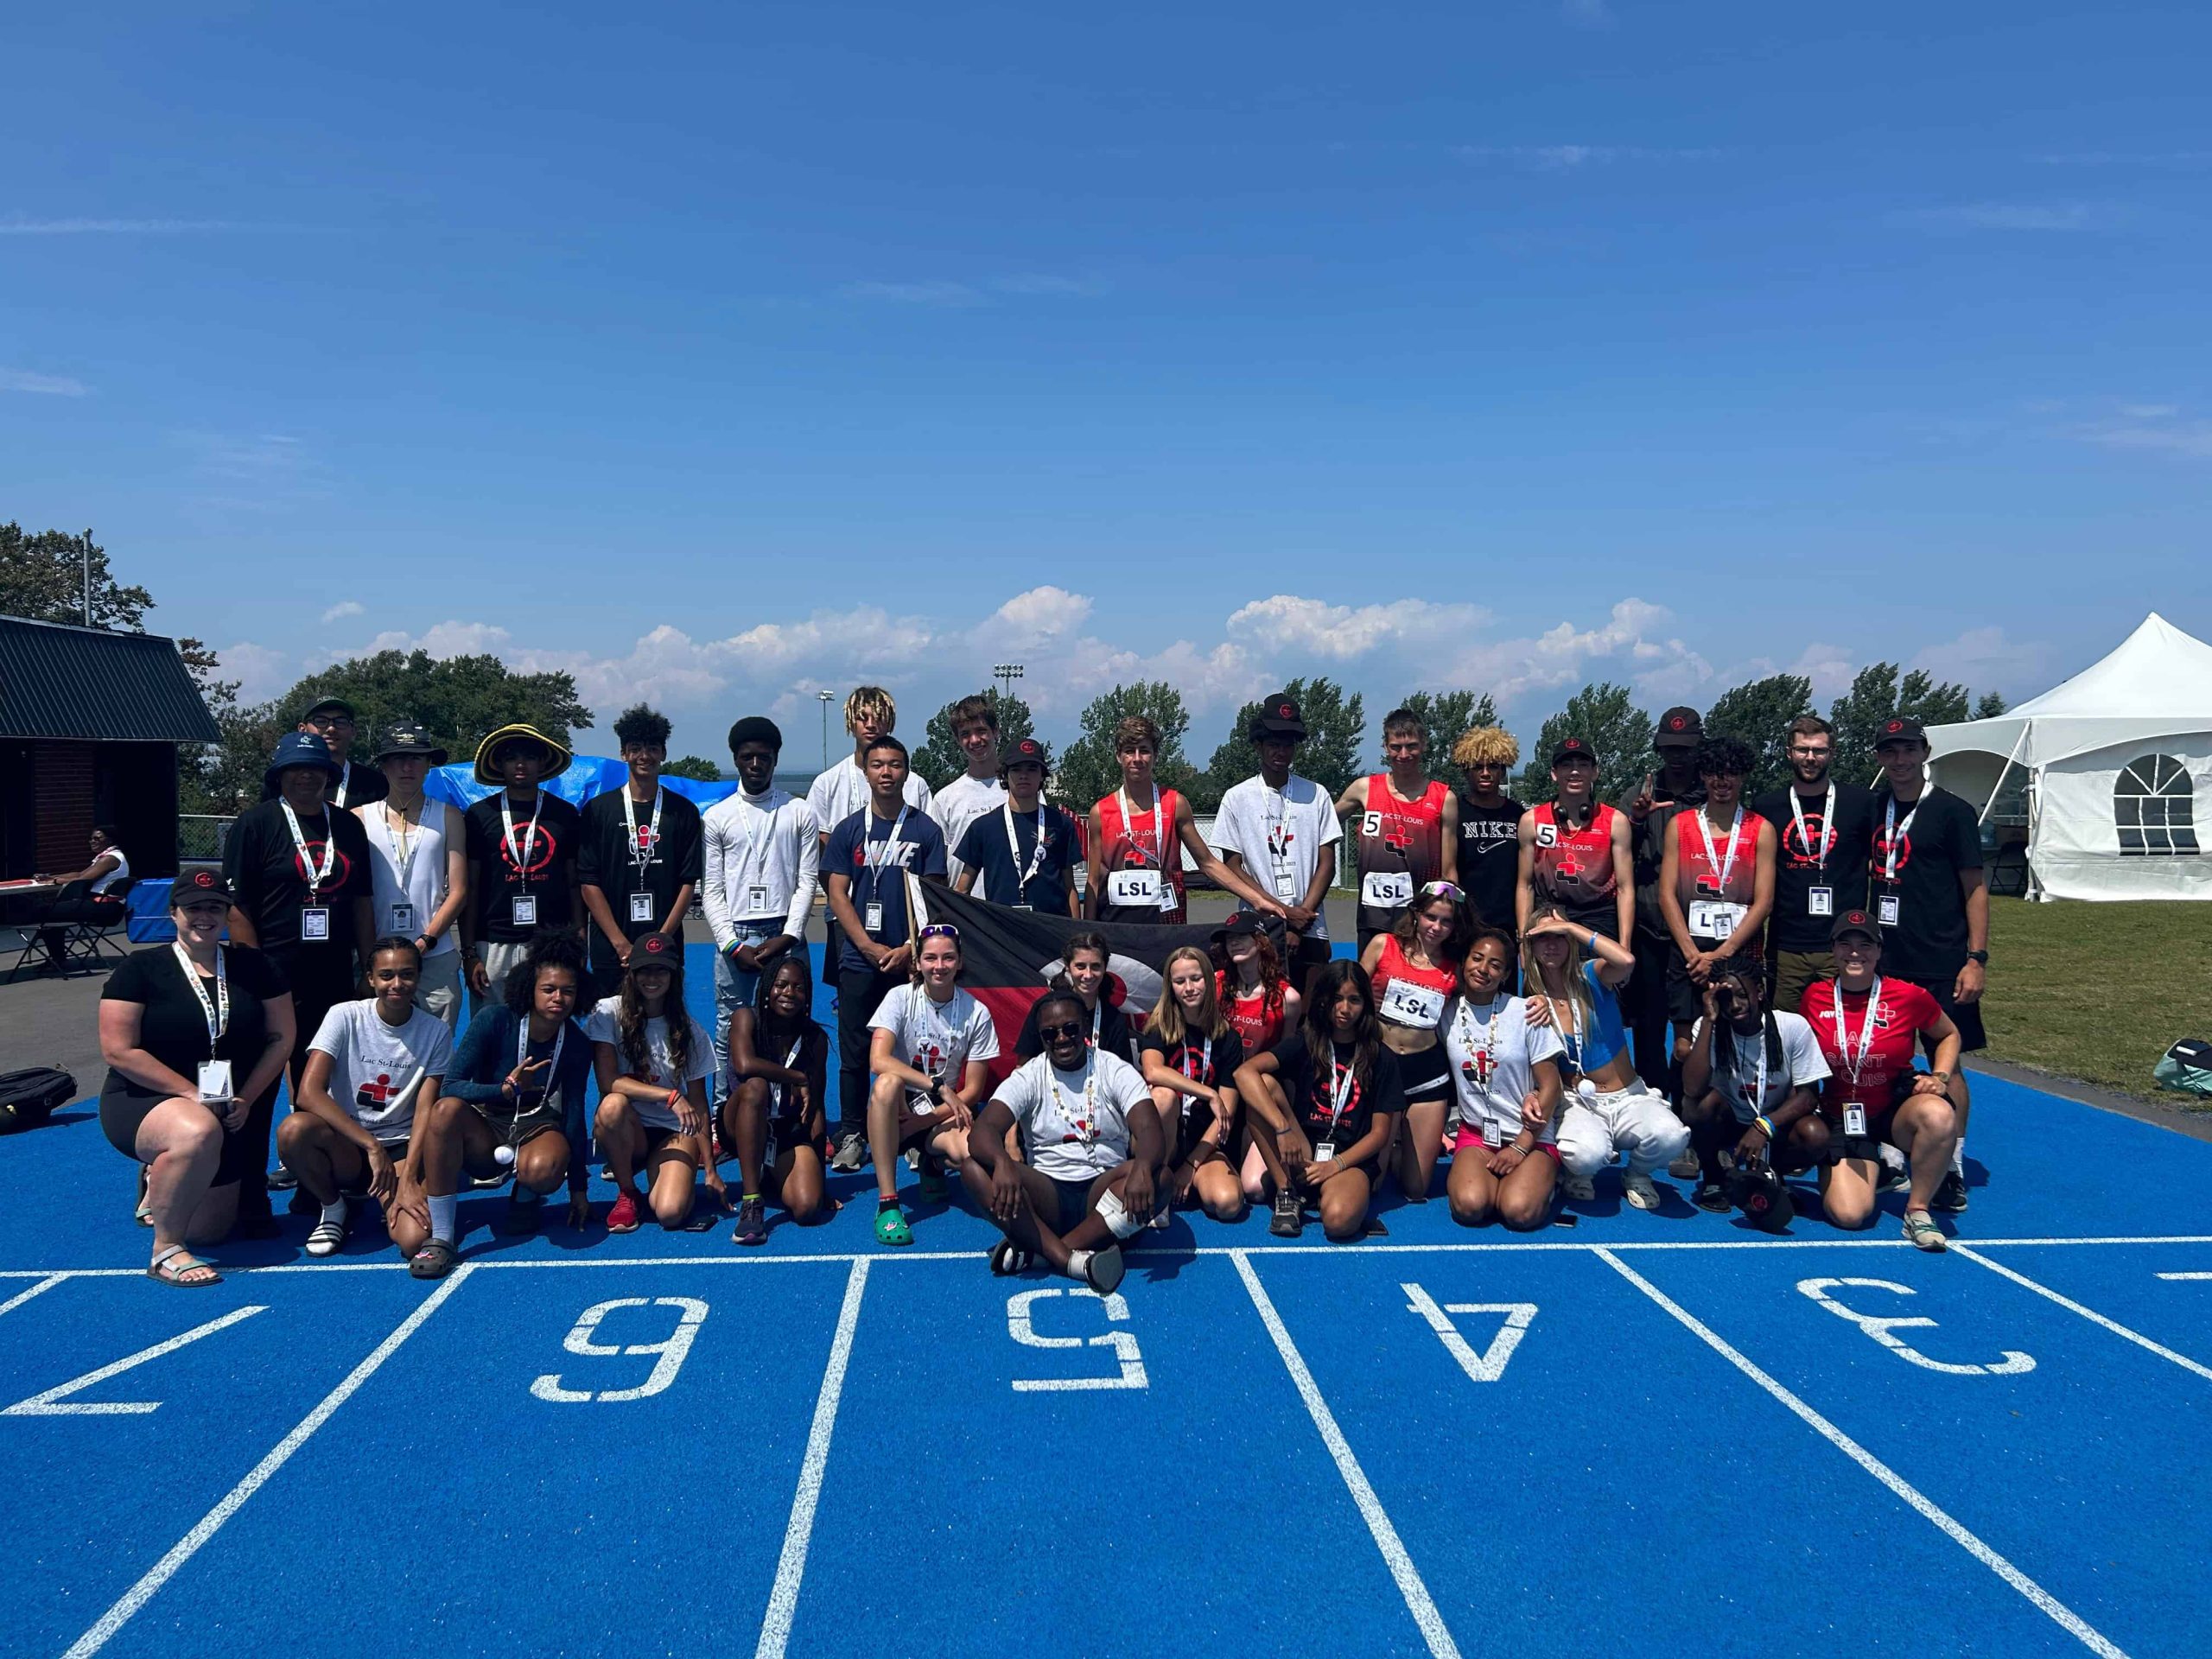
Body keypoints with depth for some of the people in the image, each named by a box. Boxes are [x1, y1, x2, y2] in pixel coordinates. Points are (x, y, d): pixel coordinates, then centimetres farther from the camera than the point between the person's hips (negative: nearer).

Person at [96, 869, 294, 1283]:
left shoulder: (253, 967, 2)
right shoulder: (140, 969, -8)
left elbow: (281, 1038, 2)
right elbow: (119, 1051, -13)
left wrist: (245, 1099, -11)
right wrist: (192, 1094, -20)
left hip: (226, 1116, 5)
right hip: (142, 1102, -5)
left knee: (208, 1230, 10)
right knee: (198, 1132, -41)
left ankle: (159, 1182, 43)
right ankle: (165, 1252, -24)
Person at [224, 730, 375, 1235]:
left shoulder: (347, 824, 12)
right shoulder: (255, 824, -2)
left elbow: (362, 901, 16)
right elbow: (237, 906, -6)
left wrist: (369, 967, 11)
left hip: (333, 980, 4)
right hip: (274, 979, -4)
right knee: (259, 1089, -1)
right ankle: (250, 1202, 6)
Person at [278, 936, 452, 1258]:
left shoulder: (435, 1032, -3)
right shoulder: (345, 1017, -7)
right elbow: (309, 1093, -17)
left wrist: (407, 1178, -18)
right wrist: (372, 1146, -23)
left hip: (401, 1148, 0)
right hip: (344, 1144, 1)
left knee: (415, 1239, -28)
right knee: (294, 1129, -34)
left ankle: (385, 1198, 10)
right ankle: (333, 1209, -3)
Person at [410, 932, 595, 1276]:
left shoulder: (576, 1044, -7)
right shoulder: (495, 1020, -16)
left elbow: (574, 1114, -1)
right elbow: (451, 1087, -21)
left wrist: (579, 1188, 2)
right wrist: (505, 1089, -39)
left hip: (536, 1126, 1)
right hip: (484, 1127, -1)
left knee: (546, 1168, -37)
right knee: (446, 1109, -37)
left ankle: (526, 1197, 5)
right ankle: (441, 1238, -29)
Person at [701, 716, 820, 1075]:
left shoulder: (800, 813, 8)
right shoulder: (717, 817, 9)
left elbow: (807, 881, 4)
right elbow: (712, 890, 6)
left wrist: (788, 937, -8)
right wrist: (733, 945, -5)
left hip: (786, 937, 0)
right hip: (734, 939, 1)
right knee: (729, 1031, 3)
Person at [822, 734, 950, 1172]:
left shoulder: (925, 830, 4)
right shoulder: (849, 830, 7)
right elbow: (837, 894, 3)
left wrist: (909, 948, -10)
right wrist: (869, 946, -8)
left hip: (910, 960, -1)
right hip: (859, 960, 1)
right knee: (854, 1052, 3)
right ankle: (852, 1134, 13)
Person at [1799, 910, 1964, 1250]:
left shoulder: (1909, 995, -8)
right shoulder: (1815, 997, -4)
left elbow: (1949, 1035, 11)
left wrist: (1940, 1076, -5)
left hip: (1897, 1109, 0)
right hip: (1840, 1116, 1)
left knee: (1939, 1115, -38)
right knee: (1848, 1214, -20)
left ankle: (1918, 1210, -15)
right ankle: (1873, 1168, 18)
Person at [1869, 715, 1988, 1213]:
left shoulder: (1952, 811, -3)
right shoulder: (1872, 810, 10)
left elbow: (1975, 888, -4)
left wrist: (1976, 958, -10)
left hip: (1941, 965, -5)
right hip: (1887, 961, 5)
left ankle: (1952, 1170, 6)